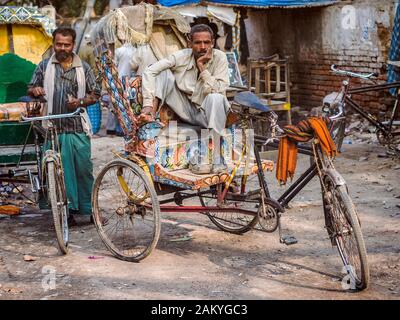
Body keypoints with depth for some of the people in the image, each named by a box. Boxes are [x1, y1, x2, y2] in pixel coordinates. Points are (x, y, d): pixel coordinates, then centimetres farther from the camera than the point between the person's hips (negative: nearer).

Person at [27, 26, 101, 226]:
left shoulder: (83, 68, 9)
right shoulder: (44, 66, 10)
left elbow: (95, 94, 10)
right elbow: (30, 90, 15)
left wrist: (80, 102, -10)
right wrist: (35, 91, -10)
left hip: (78, 129, 0)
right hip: (53, 127, 0)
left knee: (84, 169, 0)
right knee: (61, 171, 0)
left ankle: (90, 209, 12)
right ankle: (68, 210, 9)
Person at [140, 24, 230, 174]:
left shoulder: (219, 58, -10)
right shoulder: (182, 57, -8)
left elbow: (220, 90, -20)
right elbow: (149, 71, -15)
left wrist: (203, 69, -23)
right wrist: (148, 105, -24)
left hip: (208, 114, -2)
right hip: (186, 111, 2)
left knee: (215, 98, -38)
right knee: (164, 73, -12)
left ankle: (216, 160, -39)